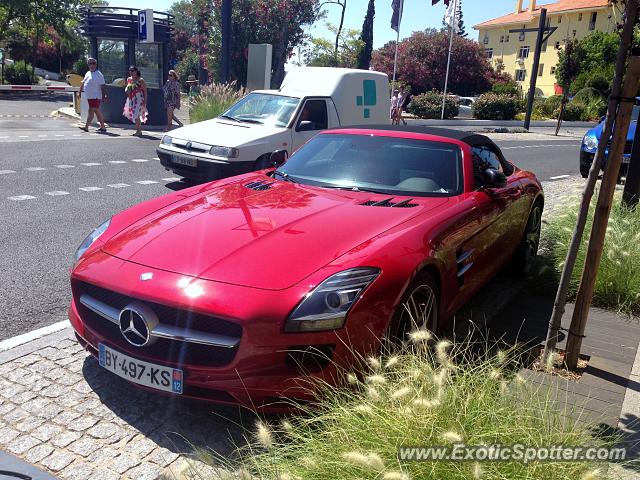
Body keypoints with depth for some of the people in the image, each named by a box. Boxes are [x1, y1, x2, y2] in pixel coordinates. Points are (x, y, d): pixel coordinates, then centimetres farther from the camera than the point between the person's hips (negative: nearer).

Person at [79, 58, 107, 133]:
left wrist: (103, 96, -17)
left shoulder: (99, 74, -8)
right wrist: (80, 92, 20)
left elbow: (102, 86, -12)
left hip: (95, 96, -8)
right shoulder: (87, 73, 16)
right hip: (89, 96, 8)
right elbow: (83, 83, 24)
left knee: (91, 111, -10)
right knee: (97, 111, 11)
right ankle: (102, 127, 17)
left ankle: (86, 127, -10)